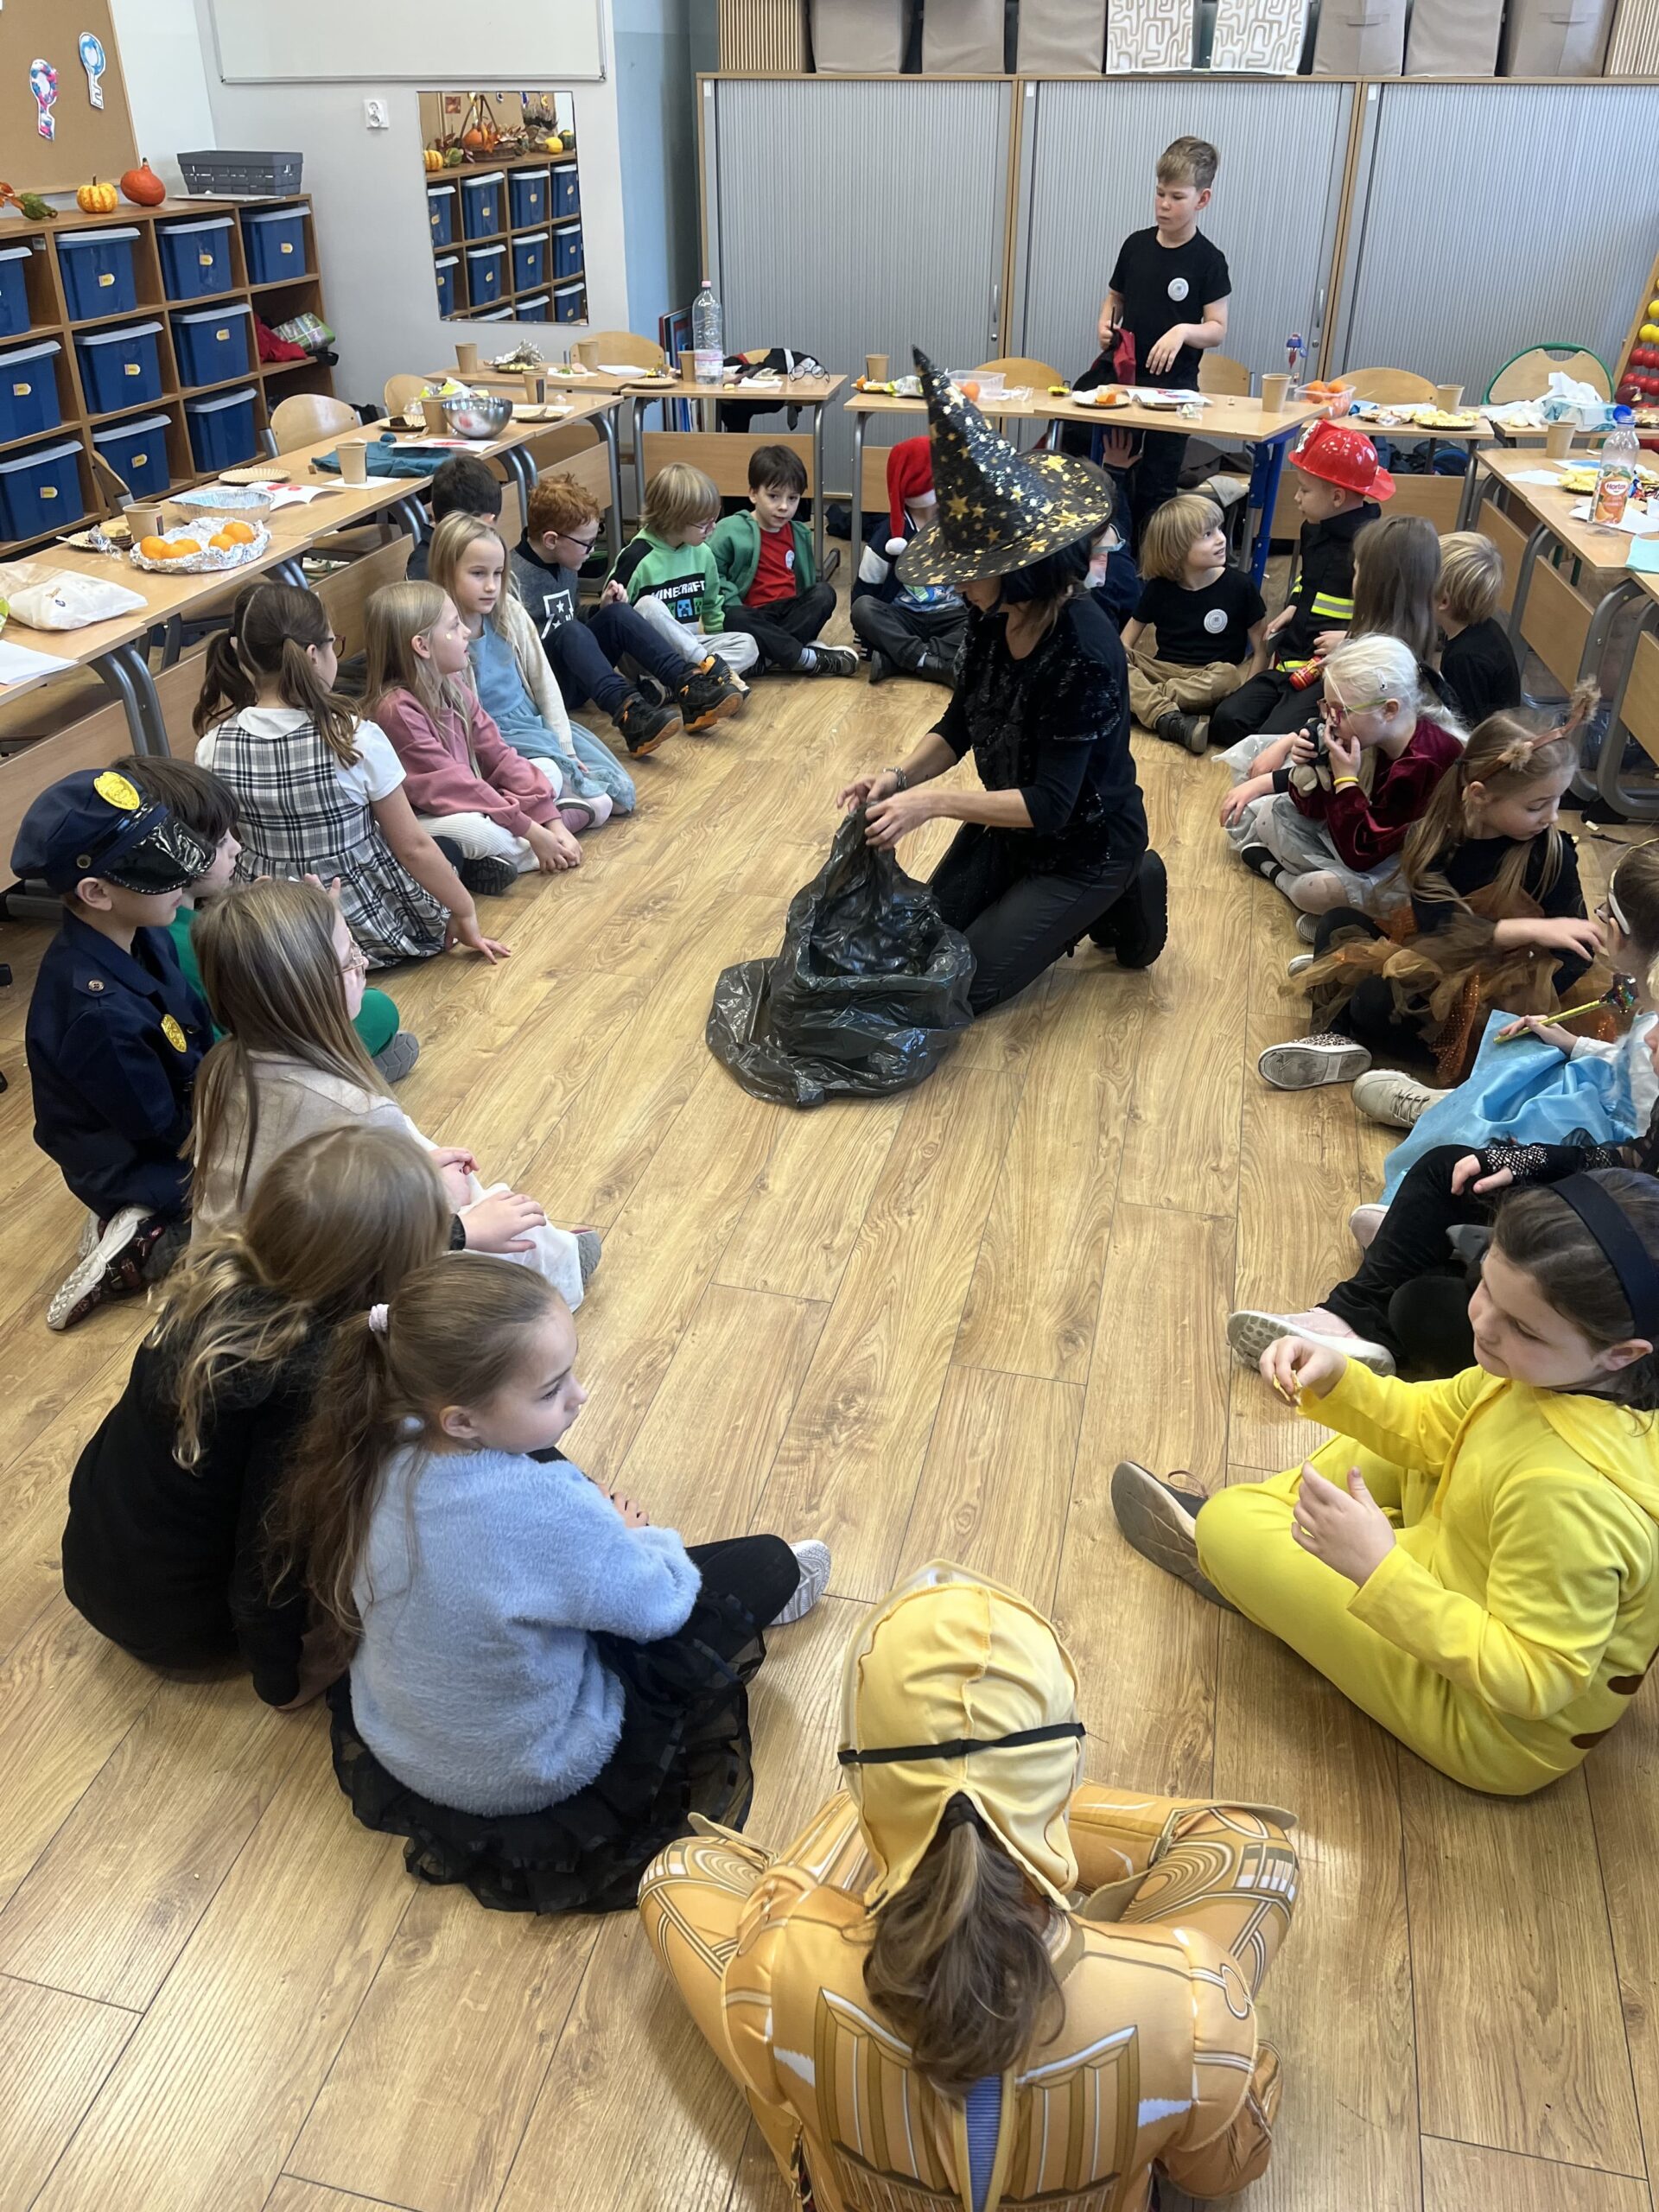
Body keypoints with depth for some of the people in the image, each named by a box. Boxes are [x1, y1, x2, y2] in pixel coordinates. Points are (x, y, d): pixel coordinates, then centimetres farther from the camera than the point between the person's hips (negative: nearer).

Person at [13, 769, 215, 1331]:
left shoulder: (140, 936, -8)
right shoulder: (96, 1009, -34)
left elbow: (198, 1030, 4)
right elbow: (164, 1127, -24)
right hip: (140, 1168, -9)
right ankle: (150, 1248, -1)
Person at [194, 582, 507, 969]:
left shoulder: (213, 748, -13)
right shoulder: (356, 739, -24)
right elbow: (413, 846, -15)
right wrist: (466, 913, -1)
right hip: (367, 924, -3)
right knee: (447, 849, 28)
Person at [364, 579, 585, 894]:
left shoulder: (453, 686, 1)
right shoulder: (397, 709, -25)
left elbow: (498, 755, 0)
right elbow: (451, 784, -26)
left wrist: (552, 821, -8)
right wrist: (532, 831, -24)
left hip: (467, 805, 9)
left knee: (549, 770, 9)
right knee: (482, 833, -38)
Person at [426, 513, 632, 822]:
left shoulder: (509, 612, -3)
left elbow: (543, 680, 4)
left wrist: (565, 747, -1)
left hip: (535, 722, 7)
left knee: (621, 793, -3)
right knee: (597, 804, -20)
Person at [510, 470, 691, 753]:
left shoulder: (565, 566, 11)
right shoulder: (514, 579, -15)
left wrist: (601, 608, 6)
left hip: (577, 680, 8)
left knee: (617, 614, -9)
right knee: (569, 632, -32)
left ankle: (686, 687, -23)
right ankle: (627, 712, -50)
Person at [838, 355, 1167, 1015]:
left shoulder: (1084, 653, -32)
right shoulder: (993, 616, -10)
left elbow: (1051, 804, -30)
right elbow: (957, 726, 3)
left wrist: (932, 801, -34)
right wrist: (900, 777, -15)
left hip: (1085, 845, -7)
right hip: (1008, 820, 8)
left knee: (959, 985, -6)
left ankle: (1113, 905, 9)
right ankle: (1048, 907, 22)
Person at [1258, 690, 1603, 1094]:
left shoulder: (1551, 854, -13)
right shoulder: (1432, 835, -9)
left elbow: (1574, 956, -10)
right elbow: (1439, 927, -20)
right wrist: (1530, 928, -31)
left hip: (1492, 985, -5)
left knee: (1378, 1001, -29)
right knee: (1338, 922, -5)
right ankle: (1343, 1036, -21)